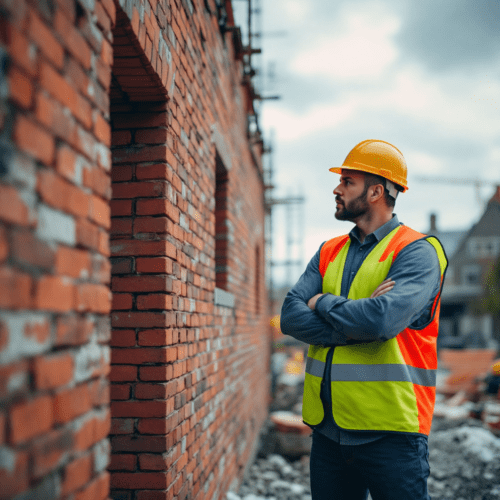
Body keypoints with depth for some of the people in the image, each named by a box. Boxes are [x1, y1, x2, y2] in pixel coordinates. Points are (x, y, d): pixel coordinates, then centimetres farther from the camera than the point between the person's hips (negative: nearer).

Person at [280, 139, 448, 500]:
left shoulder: (416, 252, -8)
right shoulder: (329, 253, 12)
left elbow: (383, 319, -25)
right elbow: (291, 317, -2)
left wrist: (325, 303, -8)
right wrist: (356, 323, -15)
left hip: (390, 433, -6)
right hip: (328, 430, 6)